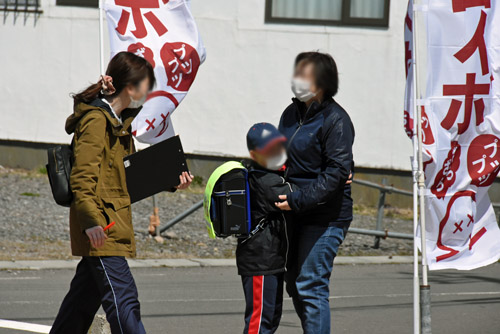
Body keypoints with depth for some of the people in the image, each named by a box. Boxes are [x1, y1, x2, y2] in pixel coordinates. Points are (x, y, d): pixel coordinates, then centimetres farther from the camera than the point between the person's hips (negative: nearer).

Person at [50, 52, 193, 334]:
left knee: (85, 295, 13)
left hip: (114, 224, 10)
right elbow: (82, 177, -21)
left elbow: (132, 174, 26)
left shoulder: (121, 121, 17)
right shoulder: (95, 120, -14)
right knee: (123, 298, -12)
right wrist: (91, 219, -30)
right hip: (100, 229, -10)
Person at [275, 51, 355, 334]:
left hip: (325, 216, -9)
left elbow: (336, 172, -19)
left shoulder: (335, 119, -12)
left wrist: (299, 199, -24)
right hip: (294, 215, 9)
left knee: (311, 287, -11)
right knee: (296, 286, 13)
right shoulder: (292, 113, 13)